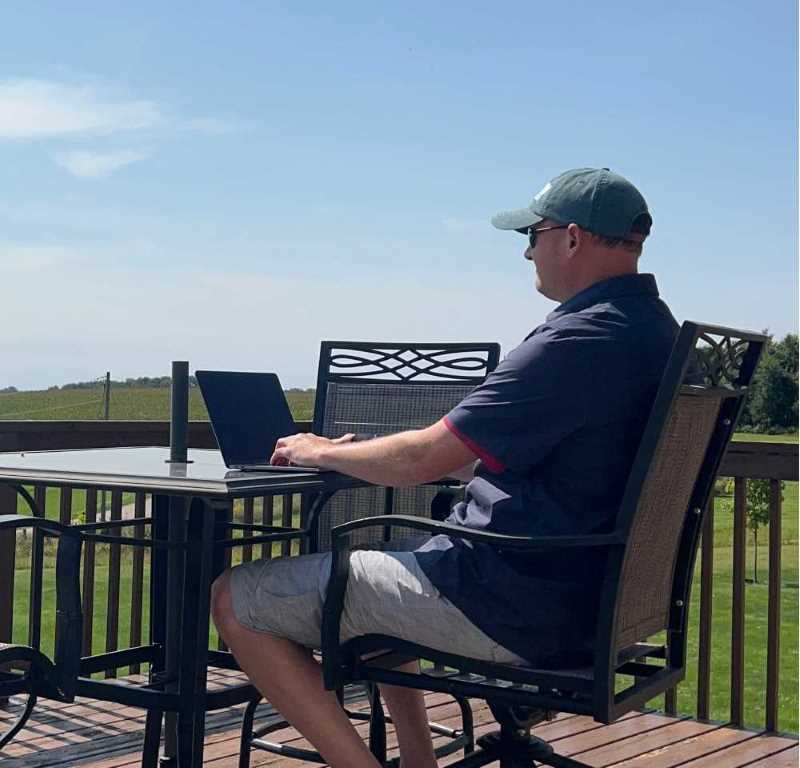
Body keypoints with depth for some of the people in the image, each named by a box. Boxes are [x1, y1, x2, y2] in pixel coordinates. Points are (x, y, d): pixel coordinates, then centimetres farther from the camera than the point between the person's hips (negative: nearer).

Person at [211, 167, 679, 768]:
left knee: (237, 599, -6)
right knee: (369, 568, 33)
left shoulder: (580, 341, -21)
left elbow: (423, 459, -19)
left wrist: (322, 453, 0)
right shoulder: (655, 330, 10)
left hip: (510, 608, -10)